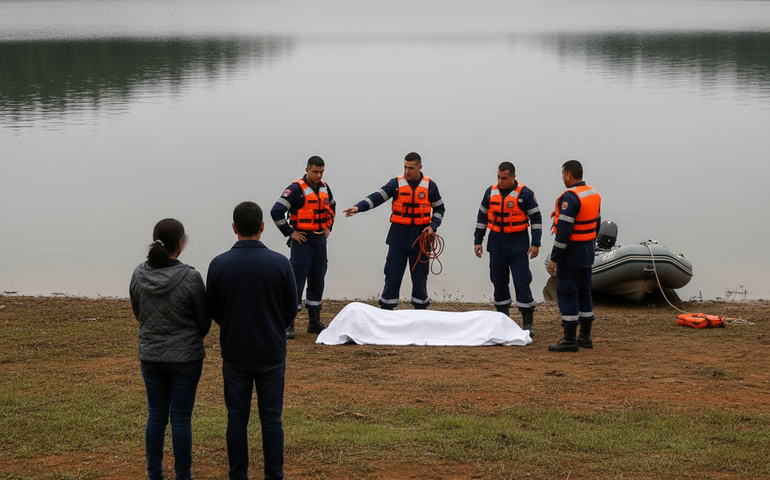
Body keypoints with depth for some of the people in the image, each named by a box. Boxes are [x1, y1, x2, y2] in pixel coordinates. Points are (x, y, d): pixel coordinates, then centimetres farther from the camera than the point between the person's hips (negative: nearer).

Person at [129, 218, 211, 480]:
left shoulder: (139, 275, -5)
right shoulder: (190, 277, -18)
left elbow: (137, 313, 9)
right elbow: (204, 320, -6)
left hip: (150, 355, 4)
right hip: (185, 357, -4)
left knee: (156, 415, 13)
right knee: (181, 417, 5)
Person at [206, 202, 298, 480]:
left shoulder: (219, 265, -10)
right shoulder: (280, 263, -11)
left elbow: (213, 311, 2)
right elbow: (291, 310, -1)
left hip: (235, 353, 0)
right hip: (272, 353, 0)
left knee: (237, 419, 9)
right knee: (271, 418, 8)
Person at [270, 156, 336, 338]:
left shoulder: (324, 188, 8)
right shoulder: (296, 189, -13)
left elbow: (331, 206, 29)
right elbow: (276, 211, -17)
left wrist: (328, 227, 17)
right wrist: (290, 233, -14)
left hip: (320, 240, 7)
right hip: (302, 240, -7)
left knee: (317, 281, 12)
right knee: (296, 282, -8)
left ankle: (314, 323, 22)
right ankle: (287, 325, -4)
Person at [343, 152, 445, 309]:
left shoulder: (430, 186, 3)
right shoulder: (396, 183, 0)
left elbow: (439, 208, 13)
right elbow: (377, 197, -9)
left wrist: (433, 226, -3)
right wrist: (358, 207, -25)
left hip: (420, 237, 1)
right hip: (398, 237, 0)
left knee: (420, 277, 6)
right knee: (392, 275, -1)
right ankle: (385, 311, 6)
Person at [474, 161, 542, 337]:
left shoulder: (525, 194, -8)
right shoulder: (491, 192, 4)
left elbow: (536, 218, -4)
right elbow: (482, 217, 13)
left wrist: (535, 244, -9)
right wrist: (477, 241, 10)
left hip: (518, 245, -4)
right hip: (496, 243, 4)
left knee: (522, 283, -7)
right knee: (499, 282, 8)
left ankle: (528, 323, 0)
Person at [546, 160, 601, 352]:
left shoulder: (570, 198, -21)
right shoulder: (594, 194, 9)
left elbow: (564, 231, -24)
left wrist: (553, 259, -20)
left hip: (571, 253, -9)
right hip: (588, 253, 9)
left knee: (566, 294, -4)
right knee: (583, 293, 16)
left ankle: (570, 340, -4)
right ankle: (585, 337, 21)